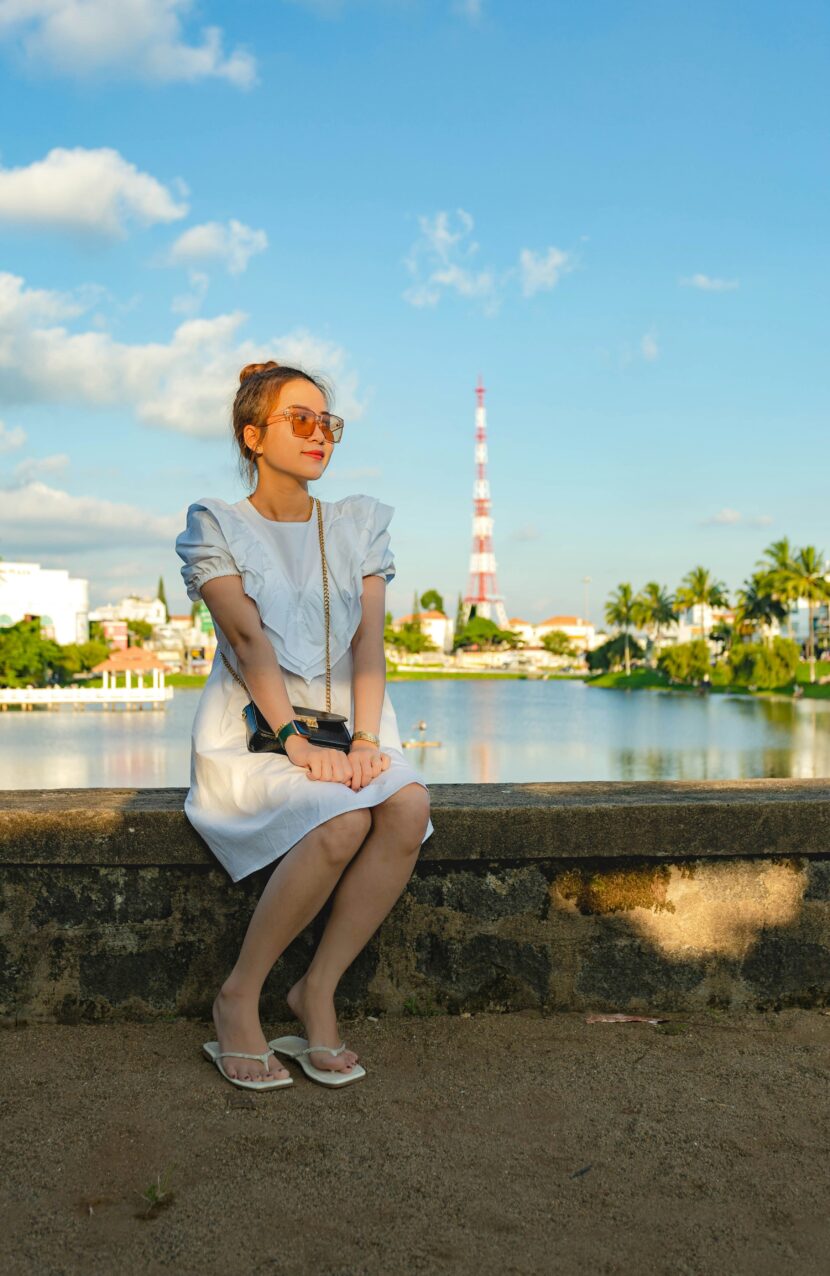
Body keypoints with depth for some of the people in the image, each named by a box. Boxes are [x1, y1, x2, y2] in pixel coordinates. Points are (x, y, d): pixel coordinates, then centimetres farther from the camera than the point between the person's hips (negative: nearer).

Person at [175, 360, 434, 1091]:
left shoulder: (360, 525, 14)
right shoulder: (217, 526, 4)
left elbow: (369, 642, 2)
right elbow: (249, 638, -10)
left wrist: (365, 739, -13)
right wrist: (297, 741, -22)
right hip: (252, 731, -3)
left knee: (409, 806, -30)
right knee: (343, 820, -33)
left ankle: (318, 991, -15)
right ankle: (239, 998, -14)